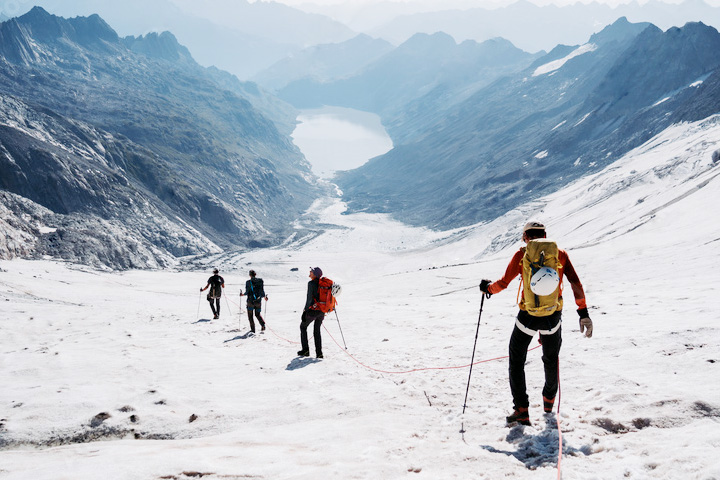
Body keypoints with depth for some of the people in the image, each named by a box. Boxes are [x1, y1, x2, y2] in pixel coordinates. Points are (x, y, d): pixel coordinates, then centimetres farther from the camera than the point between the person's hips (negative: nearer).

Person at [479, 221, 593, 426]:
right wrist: (584, 313, 3)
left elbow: (503, 283, -4)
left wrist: (488, 287, 17)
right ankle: (549, 401, 45)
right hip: (553, 318, 2)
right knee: (551, 359, 27)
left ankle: (521, 409, 3)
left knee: (516, 361, 14)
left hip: (527, 318, -2)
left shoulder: (522, 254, -3)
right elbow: (575, 283, -2)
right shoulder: (560, 253, 3)